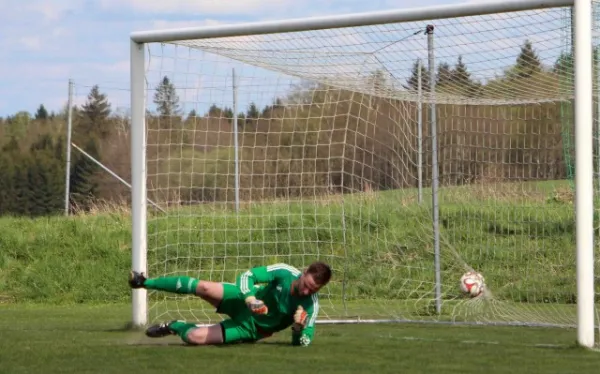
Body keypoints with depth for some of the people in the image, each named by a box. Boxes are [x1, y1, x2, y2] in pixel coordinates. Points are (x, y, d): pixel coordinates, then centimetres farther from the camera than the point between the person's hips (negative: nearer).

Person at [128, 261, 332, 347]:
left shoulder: (310, 305, -23)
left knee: (195, 337, -22)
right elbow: (247, 276, -16)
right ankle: (146, 282, -2)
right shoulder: (285, 273, -21)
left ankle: (175, 327, 18)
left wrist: (299, 329, -39)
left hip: (250, 328, -1)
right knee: (204, 287, -24)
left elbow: (303, 342, -16)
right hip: (245, 301, 1)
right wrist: (250, 297, -36)